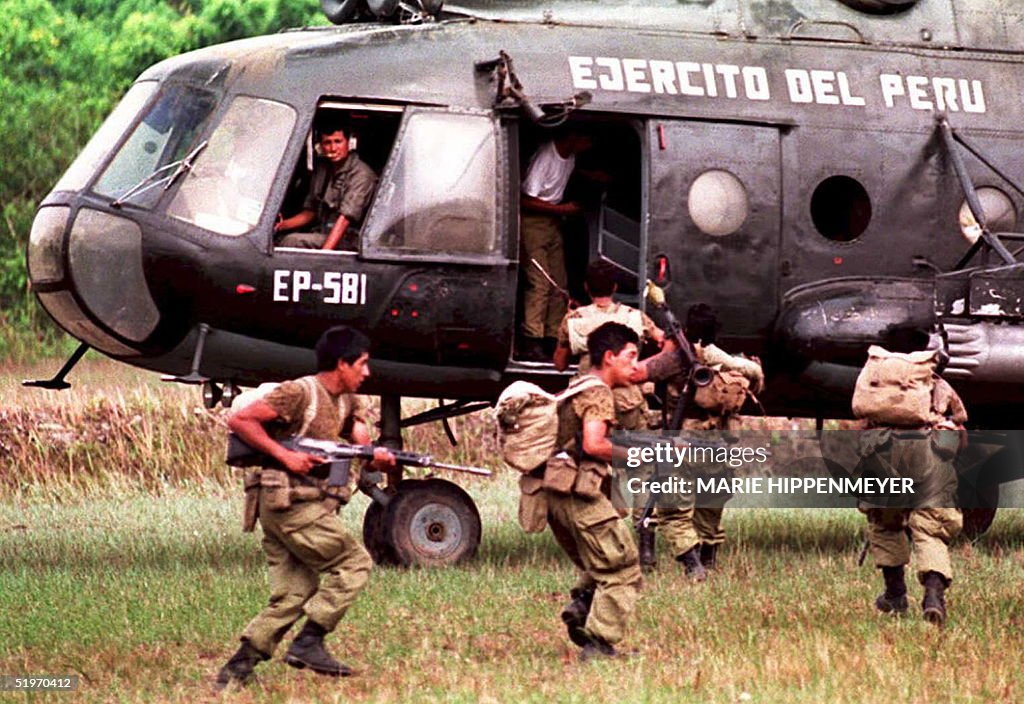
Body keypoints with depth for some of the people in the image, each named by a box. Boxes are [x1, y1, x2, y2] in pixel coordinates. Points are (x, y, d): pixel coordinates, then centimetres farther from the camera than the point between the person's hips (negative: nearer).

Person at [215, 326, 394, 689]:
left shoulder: (347, 401, 16)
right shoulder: (299, 393, -12)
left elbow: (361, 442, 9)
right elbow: (239, 420, -16)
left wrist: (378, 456, -14)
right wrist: (285, 455, -20)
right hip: (291, 504, -9)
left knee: (293, 594, 5)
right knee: (354, 563, -4)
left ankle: (238, 668, 1)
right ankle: (308, 644, -5)